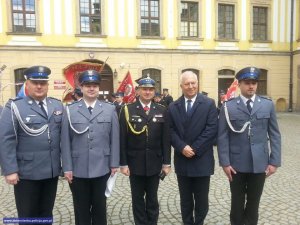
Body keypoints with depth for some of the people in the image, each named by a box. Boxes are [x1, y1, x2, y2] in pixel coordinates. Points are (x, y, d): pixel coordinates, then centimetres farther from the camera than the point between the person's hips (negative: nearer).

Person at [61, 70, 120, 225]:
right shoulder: (70, 110, 1)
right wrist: (67, 167, -4)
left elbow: (114, 139, 2)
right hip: (78, 170, 0)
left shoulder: (110, 109, 2)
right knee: (81, 209, 14)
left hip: (102, 169, 1)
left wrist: (114, 164, 0)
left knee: (100, 207, 16)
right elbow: (65, 141, -1)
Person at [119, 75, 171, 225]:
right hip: (135, 163, -1)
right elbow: (122, 139, -5)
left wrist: (166, 162, 0)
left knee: (152, 198, 15)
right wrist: (123, 163, -7)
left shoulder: (162, 111, 2)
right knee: (137, 198, 13)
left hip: (154, 163, 1)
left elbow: (166, 139, 2)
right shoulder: (127, 110, -4)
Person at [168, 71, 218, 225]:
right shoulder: (173, 107, 5)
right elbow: (171, 131, 0)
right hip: (182, 160, 2)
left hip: (202, 160, -2)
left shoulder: (209, 104, -3)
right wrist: (182, 147, -15)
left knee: (201, 200, 11)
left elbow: (211, 130, -10)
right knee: (185, 200, 15)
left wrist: (195, 149, -15)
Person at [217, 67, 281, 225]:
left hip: (260, 163, 2)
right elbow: (222, 137, -5)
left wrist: (274, 162, -1)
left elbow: (274, 135, 4)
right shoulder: (228, 107, -5)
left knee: (254, 202, 16)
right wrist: (225, 163, -9)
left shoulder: (268, 105, 2)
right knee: (237, 202, 14)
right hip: (236, 164, -1)